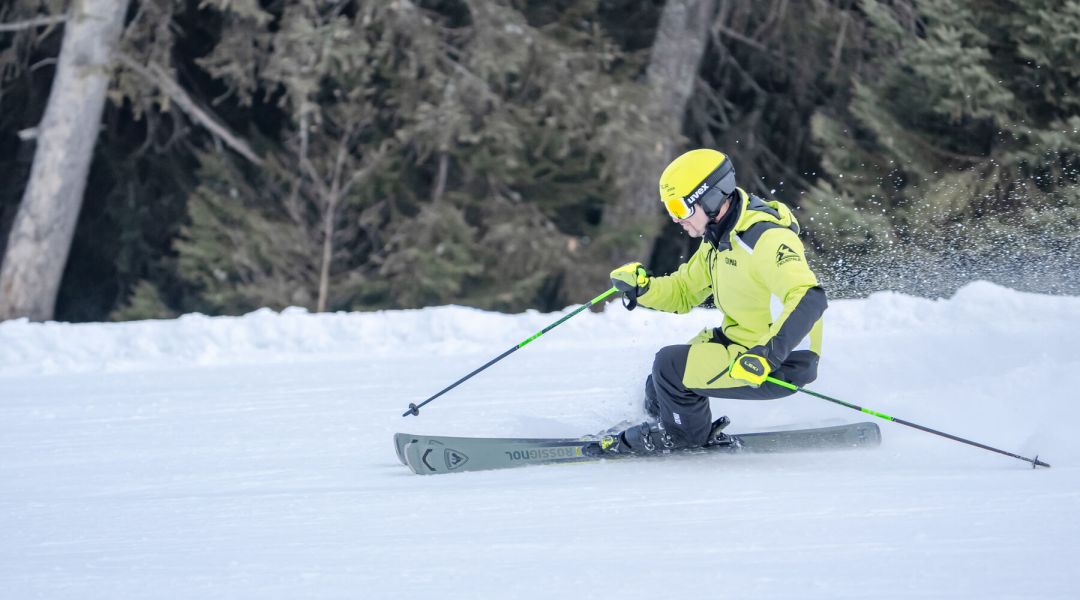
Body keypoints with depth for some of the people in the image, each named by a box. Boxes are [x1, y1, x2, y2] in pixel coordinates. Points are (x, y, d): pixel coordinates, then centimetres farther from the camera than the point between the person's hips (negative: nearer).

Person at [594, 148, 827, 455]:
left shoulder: (766, 238, -25)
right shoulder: (718, 239, 7)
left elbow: (809, 299, -37)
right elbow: (682, 292, 16)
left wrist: (767, 356, -46)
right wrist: (641, 286, -6)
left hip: (779, 365, -10)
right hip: (741, 345, 10)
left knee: (670, 365, -15)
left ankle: (689, 435, 10)